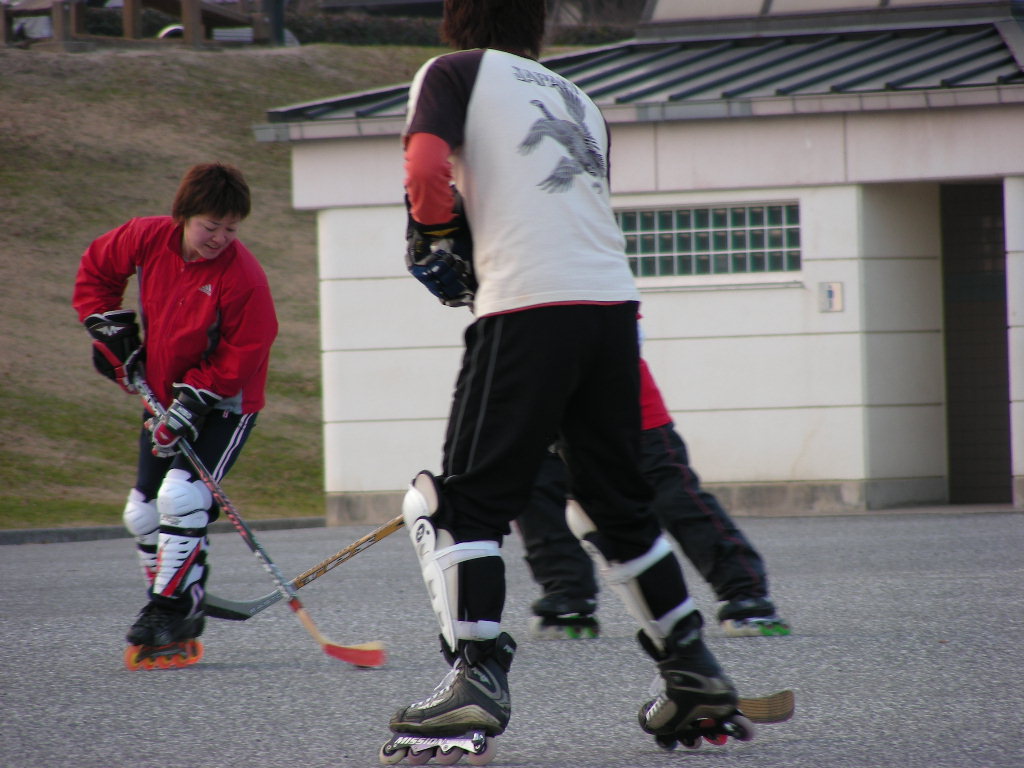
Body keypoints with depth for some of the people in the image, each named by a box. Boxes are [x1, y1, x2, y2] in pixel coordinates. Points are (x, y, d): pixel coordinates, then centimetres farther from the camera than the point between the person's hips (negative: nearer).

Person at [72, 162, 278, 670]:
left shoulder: (243, 277, -25)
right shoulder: (148, 239, -11)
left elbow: (240, 357, -22)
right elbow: (96, 267, 9)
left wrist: (193, 404, -26)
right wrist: (111, 330, 2)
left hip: (224, 404, -7)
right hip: (163, 397, 7)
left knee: (181, 498, -25)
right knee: (143, 514, 9)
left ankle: (166, 617, -21)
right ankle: (181, 621, 23)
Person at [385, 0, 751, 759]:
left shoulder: (453, 72, 10)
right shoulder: (580, 101, 27)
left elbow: (426, 164, -7)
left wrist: (436, 244, 10)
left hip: (528, 307, -6)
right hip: (614, 304, 6)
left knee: (462, 502, -2)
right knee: (616, 502, 18)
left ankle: (477, 677, -14)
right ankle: (695, 674, 20)